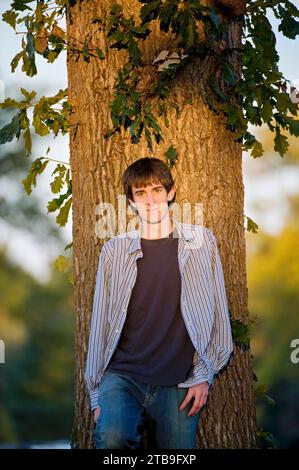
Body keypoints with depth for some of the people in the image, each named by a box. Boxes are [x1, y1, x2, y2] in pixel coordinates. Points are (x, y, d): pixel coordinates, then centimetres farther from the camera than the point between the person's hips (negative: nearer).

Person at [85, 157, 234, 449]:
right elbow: (101, 323, 8)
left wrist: (204, 376, 0)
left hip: (178, 385, 1)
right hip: (122, 376, -1)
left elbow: (218, 315, 8)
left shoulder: (201, 241, 7)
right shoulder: (115, 250, 7)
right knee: (112, 439, -28)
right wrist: (96, 395, 5)